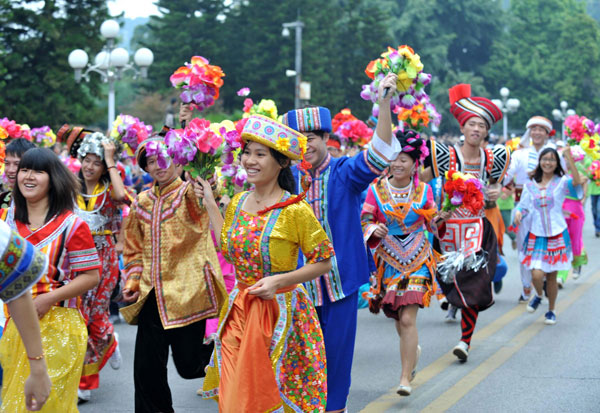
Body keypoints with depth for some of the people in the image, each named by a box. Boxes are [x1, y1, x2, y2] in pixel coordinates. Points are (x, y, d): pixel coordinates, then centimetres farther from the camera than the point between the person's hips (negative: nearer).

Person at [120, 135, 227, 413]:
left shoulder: (191, 194, -3)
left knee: (189, 365, -1)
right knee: (146, 369, 3)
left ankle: (217, 347, 31)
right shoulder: (142, 202, 13)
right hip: (152, 297, 5)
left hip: (187, 295, -5)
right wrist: (132, 281, 12)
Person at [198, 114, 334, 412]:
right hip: (240, 310, 5)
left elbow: (323, 262, -9)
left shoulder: (295, 210, -14)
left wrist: (279, 280, -20)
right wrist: (210, 204, 16)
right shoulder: (238, 203, 5)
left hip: (280, 310, -5)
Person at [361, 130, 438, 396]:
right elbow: (365, 222, -2)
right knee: (397, 318, 12)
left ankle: (405, 378, -8)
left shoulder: (424, 190, 0)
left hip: (417, 261, -2)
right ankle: (413, 349, 46)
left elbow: (432, 224, 11)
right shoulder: (376, 190, -1)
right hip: (388, 261, 2)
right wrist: (374, 230, -22)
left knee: (408, 319, -13)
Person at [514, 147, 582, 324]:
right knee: (537, 274, -13)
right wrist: (518, 212, -14)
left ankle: (551, 311, 27)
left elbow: (576, 182, -25)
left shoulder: (562, 182, -4)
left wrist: (570, 159, -31)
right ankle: (538, 295, 22)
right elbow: (523, 205, 9)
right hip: (536, 235, 1)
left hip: (557, 235, -1)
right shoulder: (530, 185, 4)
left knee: (552, 276, 6)